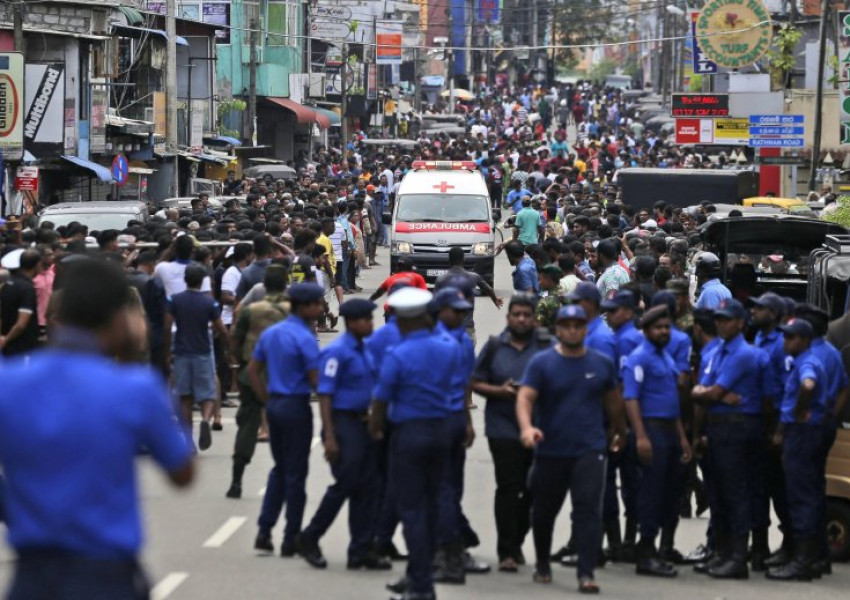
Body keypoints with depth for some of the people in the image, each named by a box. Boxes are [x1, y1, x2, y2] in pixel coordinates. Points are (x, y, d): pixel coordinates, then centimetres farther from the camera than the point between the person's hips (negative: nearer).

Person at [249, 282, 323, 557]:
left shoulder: (270, 333, 9)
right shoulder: (305, 338, -16)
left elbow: (253, 371, 12)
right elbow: (316, 380, -18)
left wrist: (267, 401, 13)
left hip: (274, 404, 7)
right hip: (297, 406, -7)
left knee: (279, 469, 17)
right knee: (295, 473, 1)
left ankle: (264, 531, 10)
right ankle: (291, 539, 6)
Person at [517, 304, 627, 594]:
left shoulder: (602, 363, 5)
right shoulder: (541, 363, -4)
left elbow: (613, 400, 20)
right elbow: (525, 397, -16)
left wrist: (621, 431, 30)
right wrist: (527, 427, -35)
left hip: (590, 450, 0)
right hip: (550, 450, 0)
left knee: (589, 509, -13)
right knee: (544, 511, 13)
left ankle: (586, 574, -14)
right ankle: (542, 564, 36)